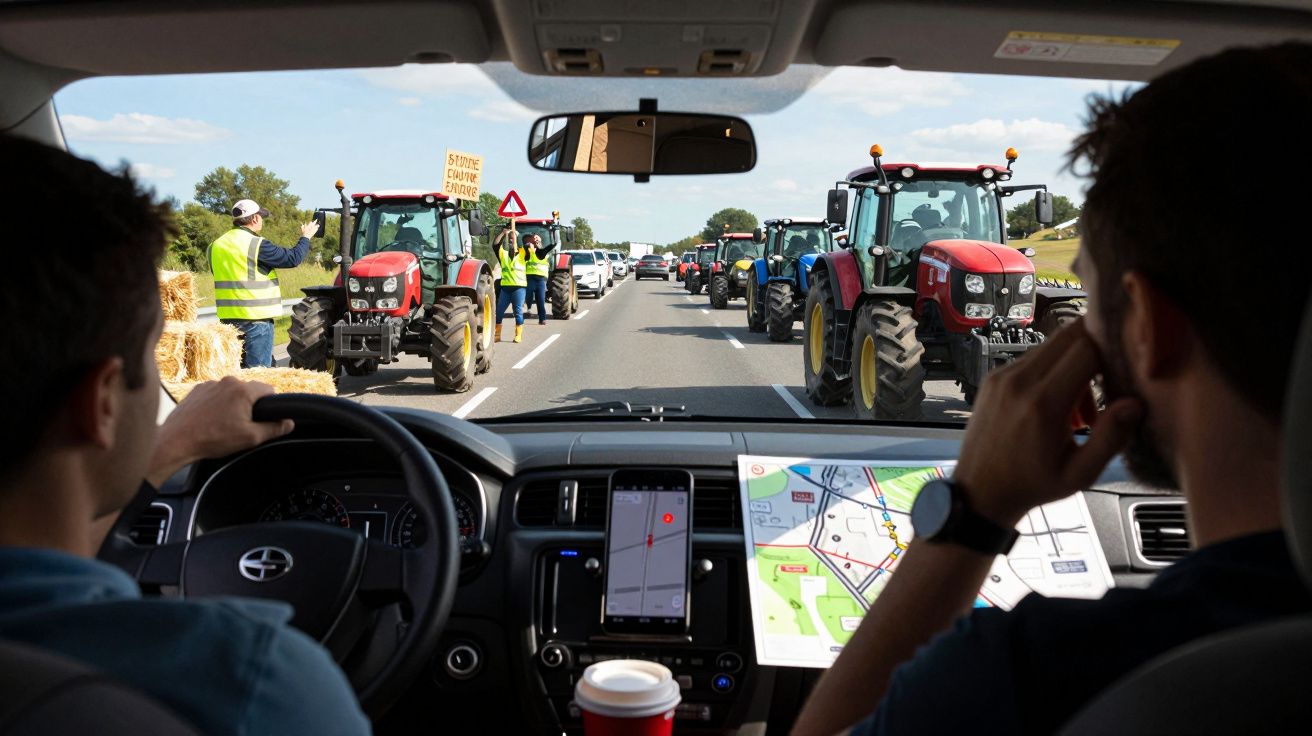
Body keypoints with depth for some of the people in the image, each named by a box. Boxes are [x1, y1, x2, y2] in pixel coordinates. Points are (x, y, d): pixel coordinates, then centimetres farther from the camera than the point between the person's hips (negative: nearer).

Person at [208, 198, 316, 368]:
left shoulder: (216, 246, 8)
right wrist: (305, 237, 4)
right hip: (256, 318, -7)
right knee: (257, 372, -2)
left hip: (227, 317, 7)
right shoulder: (257, 245, -15)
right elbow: (293, 258, -12)